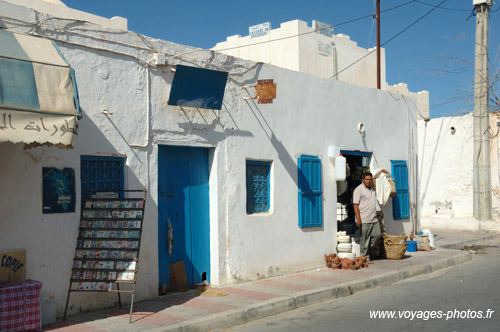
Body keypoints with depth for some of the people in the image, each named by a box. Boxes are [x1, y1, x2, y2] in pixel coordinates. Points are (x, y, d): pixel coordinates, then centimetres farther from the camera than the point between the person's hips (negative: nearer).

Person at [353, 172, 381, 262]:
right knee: (365, 239, -2)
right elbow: (355, 205, -14)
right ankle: (365, 257, 6)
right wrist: (358, 218, -20)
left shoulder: (372, 189, 16)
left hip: (374, 219, 8)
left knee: (377, 234, 7)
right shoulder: (358, 190, -9)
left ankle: (367, 250, 23)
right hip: (364, 220, -8)